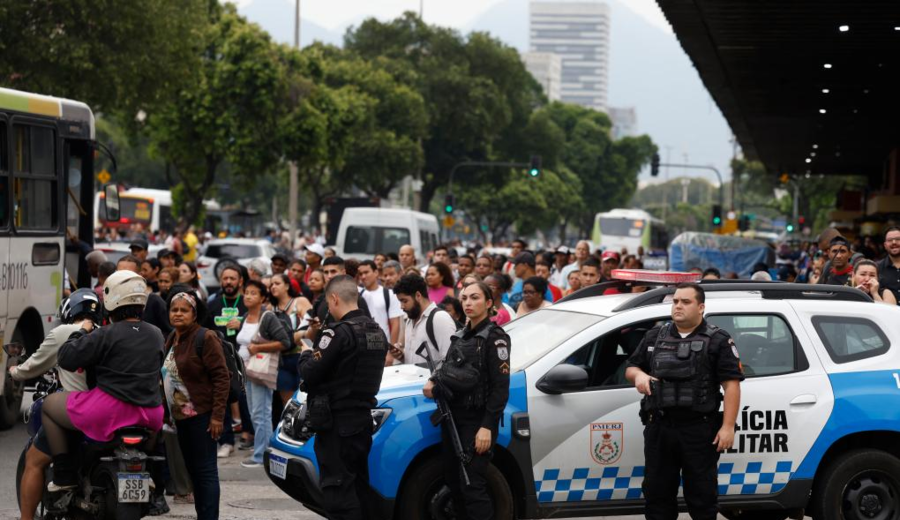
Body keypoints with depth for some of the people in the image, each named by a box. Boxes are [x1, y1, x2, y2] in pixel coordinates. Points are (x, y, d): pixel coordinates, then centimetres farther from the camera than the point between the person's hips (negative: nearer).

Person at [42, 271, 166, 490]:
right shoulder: (156, 335, 10)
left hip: (111, 411, -6)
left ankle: (65, 476, 8)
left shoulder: (106, 335, -10)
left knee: (49, 404, 15)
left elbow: (66, 358, -9)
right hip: (150, 416, 6)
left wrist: (82, 332, 9)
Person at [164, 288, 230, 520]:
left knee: (205, 470, -8)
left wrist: (217, 415, -20)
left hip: (201, 416, -9)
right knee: (192, 469, 12)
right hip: (181, 415, 9)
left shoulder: (206, 338, -11)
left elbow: (222, 377, -15)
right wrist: (170, 410, 15)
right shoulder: (172, 338, 15)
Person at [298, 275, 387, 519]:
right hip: (363, 417, 9)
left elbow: (310, 373, -16)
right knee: (360, 489, 15)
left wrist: (306, 353, 4)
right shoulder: (377, 332, 11)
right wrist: (321, 339, 12)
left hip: (336, 423, -9)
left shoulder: (339, 333, -17)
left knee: (338, 492, -6)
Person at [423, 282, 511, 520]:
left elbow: (501, 387, -13)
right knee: (453, 481, 10)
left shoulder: (495, 338, -7)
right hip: (453, 417, 8)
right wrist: (433, 380, 5)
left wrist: (487, 427, -20)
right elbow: (448, 367, 28)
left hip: (477, 420, -8)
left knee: (472, 486, -13)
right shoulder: (460, 336, 15)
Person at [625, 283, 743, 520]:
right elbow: (631, 367, 22)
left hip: (699, 430, -4)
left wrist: (727, 426, -13)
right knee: (657, 492, 9)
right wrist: (638, 375, -4)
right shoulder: (655, 337, 14)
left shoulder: (718, 341, 0)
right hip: (659, 429, 5)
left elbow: (731, 385, -6)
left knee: (701, 495, 1)